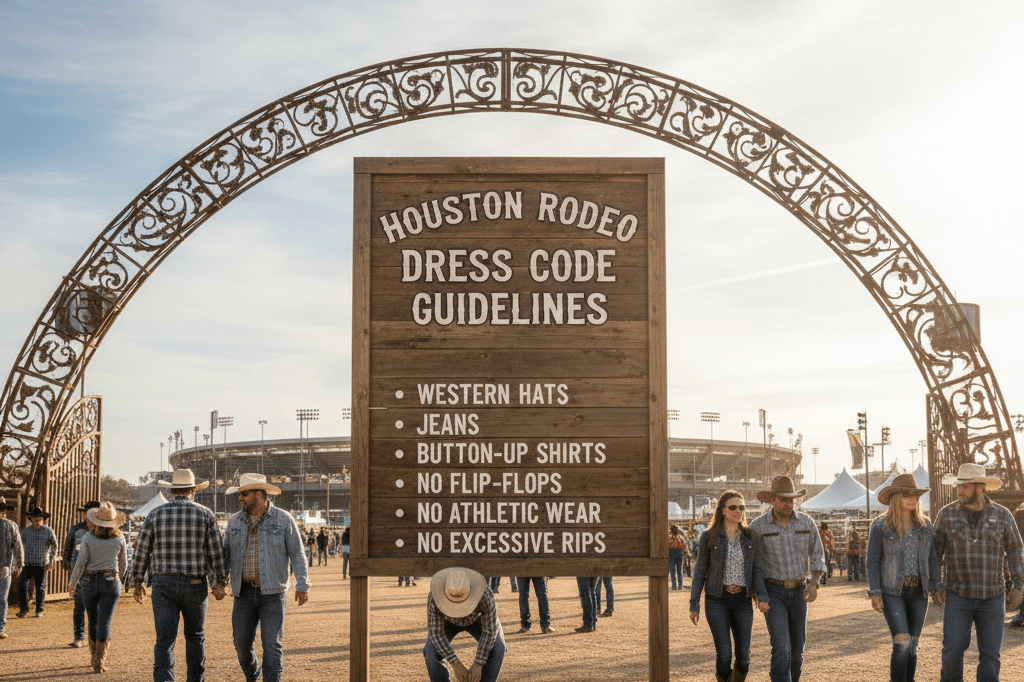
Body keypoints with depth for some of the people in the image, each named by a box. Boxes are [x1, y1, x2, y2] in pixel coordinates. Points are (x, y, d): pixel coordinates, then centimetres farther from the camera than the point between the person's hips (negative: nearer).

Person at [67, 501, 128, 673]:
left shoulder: (88, 538, -7)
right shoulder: (119, 539, -2)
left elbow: (80, 564, -7)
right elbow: (123, 564, 8)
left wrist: (72, 583, 5)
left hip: (89, 582, 0)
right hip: (110, 582, 0)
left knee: (93, 621, 16)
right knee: (105, 622, -1)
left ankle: (96, 657, 27)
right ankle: (100, 662, -6)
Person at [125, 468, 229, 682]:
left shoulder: (155, 515, 1)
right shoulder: (205, 515, -1)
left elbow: (141, 552, 3)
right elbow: (216, 552, -1)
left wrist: (136, 582, 14)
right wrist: (220, 582, 8)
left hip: (163, 584, 0)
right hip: (195, 585, 0)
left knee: (165, 640, -2)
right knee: (195, 636, 19)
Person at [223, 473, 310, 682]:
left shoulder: (283, 520, -3)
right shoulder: (235, 522, 7)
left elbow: (297, 555, -3)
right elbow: (226, 555, 12)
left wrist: (302, 585, -10)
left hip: (273, 593, -3)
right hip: (244, 592, 3)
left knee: (271, 644, -9)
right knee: (242, 643, 5)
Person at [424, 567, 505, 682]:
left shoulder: (485, 595, -44)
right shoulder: (434, 597, -42)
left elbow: (490, 630, -31)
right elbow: (435, 632, -31)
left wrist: (478, 665, -31)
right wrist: (456, 664, -32)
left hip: (478, 618, 0)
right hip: (448, 621, 0)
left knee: (496, 648, -23)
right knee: (432, 651, -23)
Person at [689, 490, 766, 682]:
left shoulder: (750, 537, 5)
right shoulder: (709, 537, -1)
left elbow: (757, 570, 3)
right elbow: (700, 572, 3)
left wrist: (763, 597, -12)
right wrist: (694, 605, 3)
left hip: (742, 601, 2)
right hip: (717, 600, -2)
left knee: (743, 657, 2)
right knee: (724, 655, -12)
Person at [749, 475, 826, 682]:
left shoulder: (806, 522, 0)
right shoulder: (757, 526, -7)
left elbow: (817, 555, 6)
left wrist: (814, 583, -9)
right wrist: (758, 594, -7)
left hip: (799, 590, 3)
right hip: (773, 592, -3)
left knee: (797, 647, 13)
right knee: (781, 648, -15)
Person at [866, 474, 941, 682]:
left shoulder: (925, 525, 7)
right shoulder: (880, 526, -4)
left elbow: (932, 559, 11)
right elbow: (873, 561, -3)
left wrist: (938, 587, 2)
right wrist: (875, 593, -10)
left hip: (918, 593, 4)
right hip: (892, 592, -4)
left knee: (912, 645, 8)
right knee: (901, 642, -15)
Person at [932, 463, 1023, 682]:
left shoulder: (1002, 515, 0)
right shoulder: (946, 514, -1)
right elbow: (935, 551, 5)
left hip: (992, 597, 1)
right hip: (958, 596, -1)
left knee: (990, 653, 2)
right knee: (953, 648, -7)